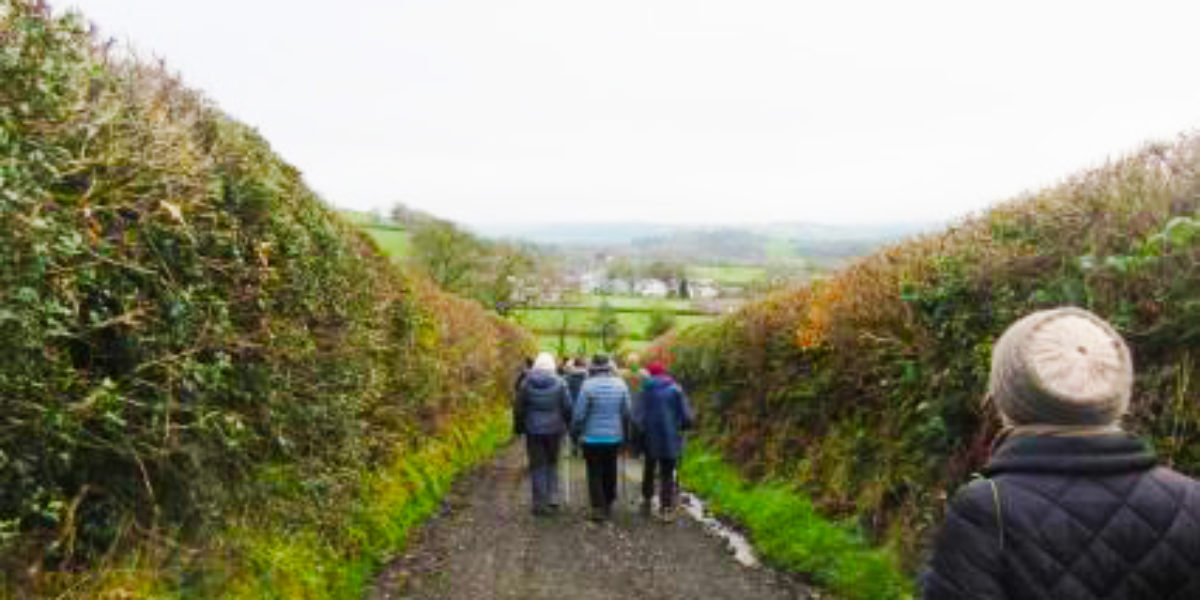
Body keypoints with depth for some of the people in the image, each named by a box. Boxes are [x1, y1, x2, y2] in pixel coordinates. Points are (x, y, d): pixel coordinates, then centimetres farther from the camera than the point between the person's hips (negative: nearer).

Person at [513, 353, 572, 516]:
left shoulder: (527, 383, -3)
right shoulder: (559, 383, -5)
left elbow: (519, 408, 2)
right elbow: (567, 407, -3)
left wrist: (518, 427, 13)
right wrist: (566, 425, 10)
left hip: (533, 430, 0)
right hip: (554, 429, 0)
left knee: (537, 466, 6)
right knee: (552, 463, 17)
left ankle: (540, 503, 6)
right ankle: (553, 498, 13)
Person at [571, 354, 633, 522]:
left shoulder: (588, 386, -14)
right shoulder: (620, 385, -3)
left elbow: (579, 413, -12)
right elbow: (627, 412, 2)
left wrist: (576, 431, 2)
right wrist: (625, 433, 14)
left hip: (592, 437, -3)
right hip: (614, 437, 4)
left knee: (595, 473, 4)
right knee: (610, 472, 16)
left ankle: (598, 508, -2)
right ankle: (608, 506, 25)